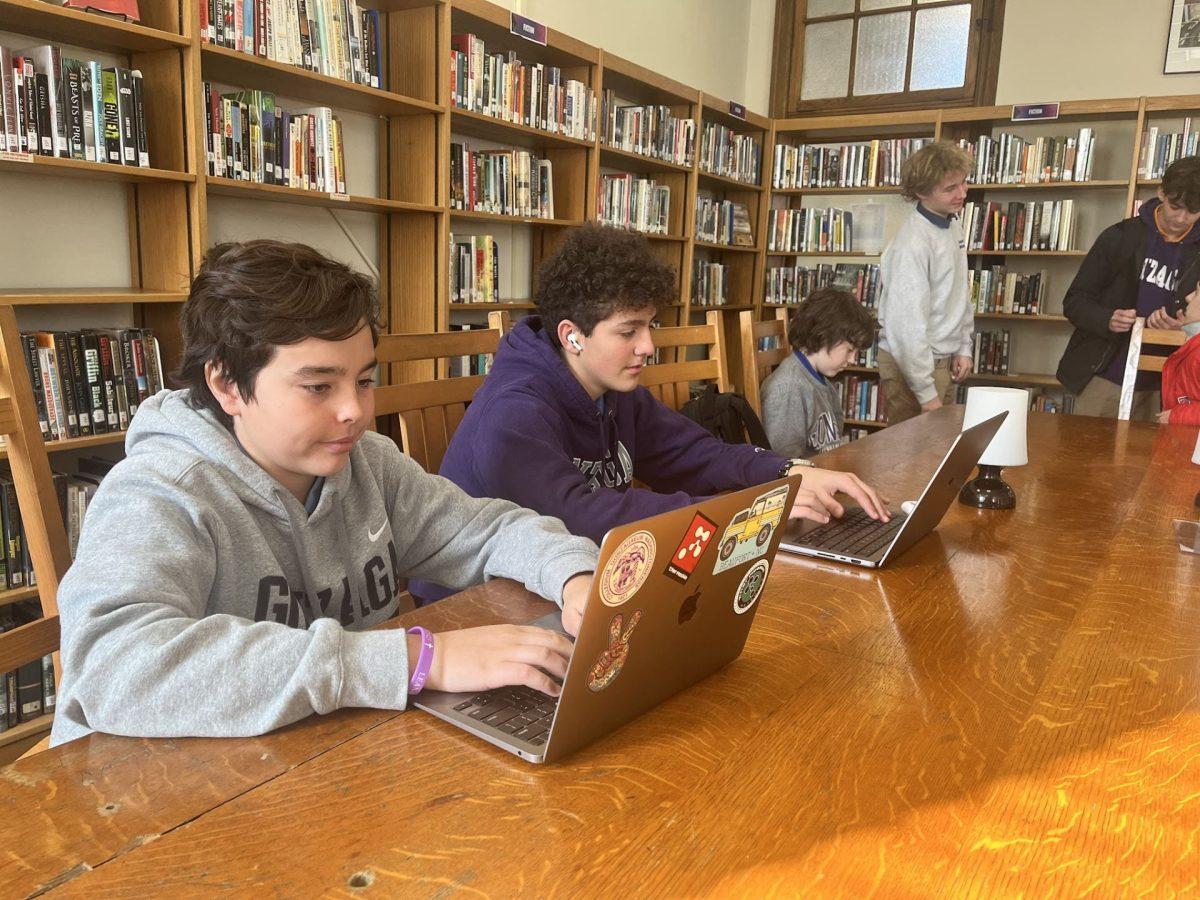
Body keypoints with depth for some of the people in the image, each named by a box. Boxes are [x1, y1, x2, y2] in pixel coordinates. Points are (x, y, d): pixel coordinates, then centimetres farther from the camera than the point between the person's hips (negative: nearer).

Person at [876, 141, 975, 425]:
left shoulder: (953, 225, 6)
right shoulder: (913, 243, -22)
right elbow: (906, 325, -23)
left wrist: (964, 347, 10)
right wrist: (926, 393, -20)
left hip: (944, 360, 8)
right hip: (912, 363, -8)